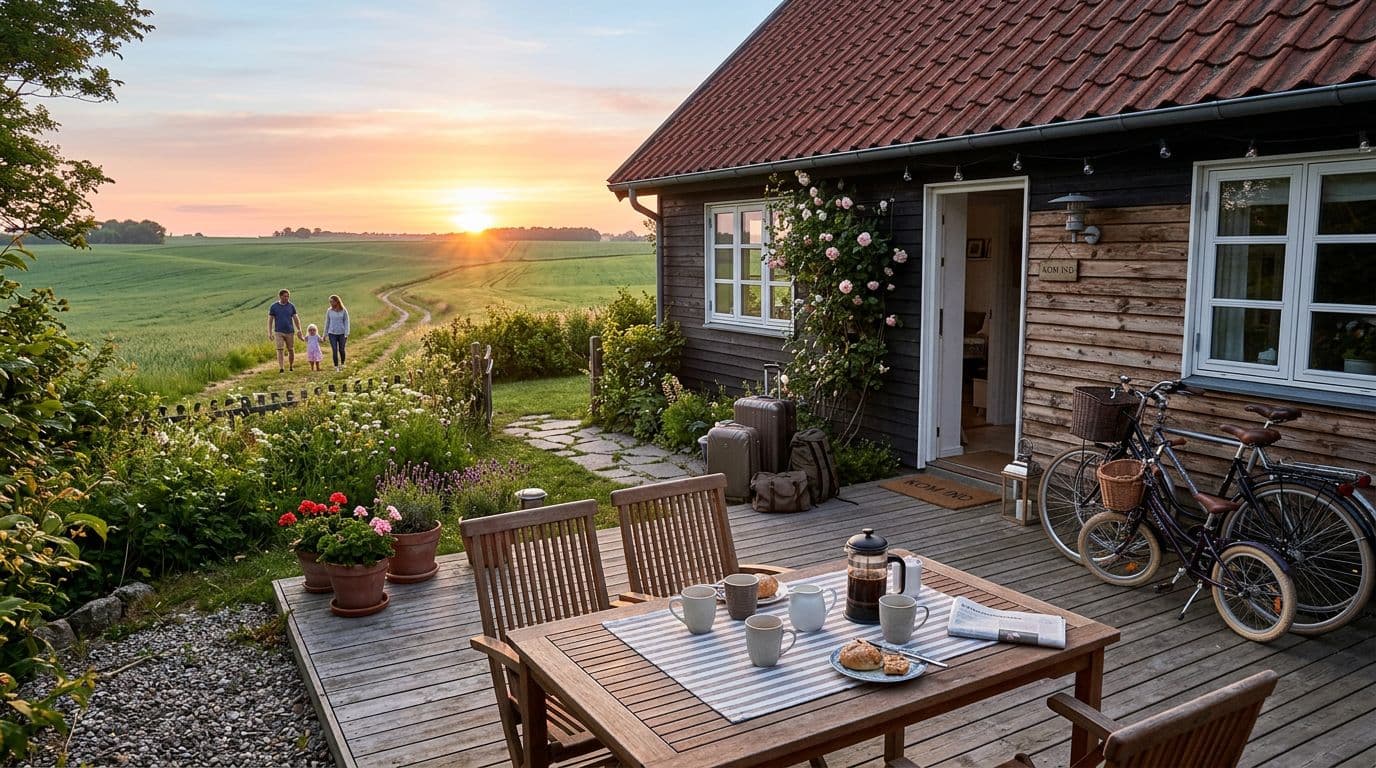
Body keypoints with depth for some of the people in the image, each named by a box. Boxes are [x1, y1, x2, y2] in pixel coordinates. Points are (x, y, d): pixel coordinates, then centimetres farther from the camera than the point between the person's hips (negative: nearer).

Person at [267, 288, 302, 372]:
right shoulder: (273, 306, 0)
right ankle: (281, 368, -17)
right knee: (280, 350, -12)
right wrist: (269, 333, -3)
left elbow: (296, 318, 5)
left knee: (291, 350, 5)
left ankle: (291, 367, 20)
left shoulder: (291, 306, 4)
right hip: (278, 332, -2)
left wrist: (299, 330, -5)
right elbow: (270, 320, 2)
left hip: (290, 332, 2)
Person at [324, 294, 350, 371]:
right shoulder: (329, 311, 3)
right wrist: (325, 334, 12)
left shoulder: (344, 311, -2)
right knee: (334, 350, -4)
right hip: (332, 333, 1)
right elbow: (327, 323, 10)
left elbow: (346, 322, 0)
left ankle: (342, 364, 28)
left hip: (341, 333, -1)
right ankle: (336, 366, 3)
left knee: (341, 350, 5)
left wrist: (346, 334, -7)